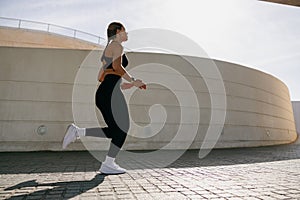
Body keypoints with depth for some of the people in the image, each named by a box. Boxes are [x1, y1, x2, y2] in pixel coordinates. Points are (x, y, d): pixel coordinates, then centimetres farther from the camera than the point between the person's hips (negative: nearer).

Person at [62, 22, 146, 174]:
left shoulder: (108, 48, 28)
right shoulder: (116, 45, 1)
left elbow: (100, 77, 25)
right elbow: (117, 66, -19)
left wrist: (121, 85, 23)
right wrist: (133, 81, -10)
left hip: (103, 93, 10)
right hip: (111, 93, -9)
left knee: (115, 131, 11)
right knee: (122, 129, 1)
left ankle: (78, 131, 8)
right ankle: (108, 164, 7)